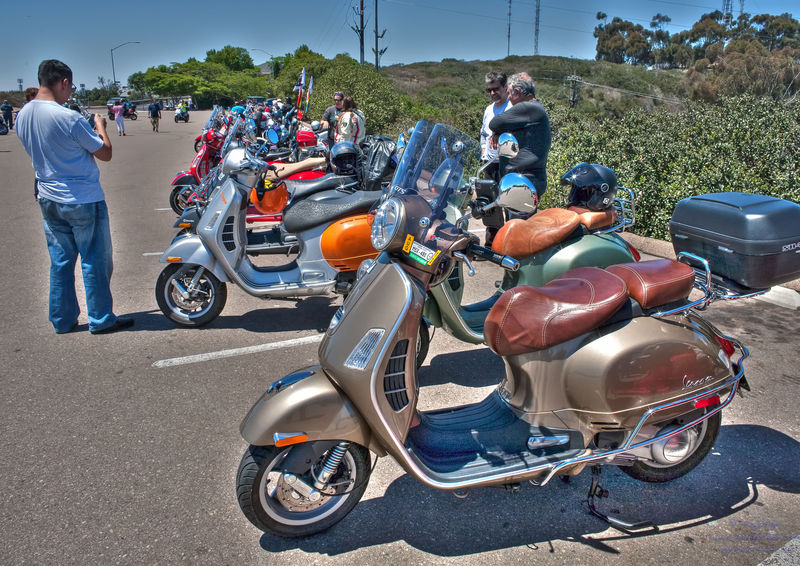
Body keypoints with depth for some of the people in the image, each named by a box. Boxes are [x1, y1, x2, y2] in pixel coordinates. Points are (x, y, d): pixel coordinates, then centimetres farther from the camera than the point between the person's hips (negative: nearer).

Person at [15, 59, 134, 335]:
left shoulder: (22, 116, 3)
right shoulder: (68, 118, -21)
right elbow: (105, 153, -12)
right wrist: (100, 126, 5)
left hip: (48, 200, 7)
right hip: (83, 200, -7)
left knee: (60, 262, 14)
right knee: (95, 262, 4)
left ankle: (63, 320, 22)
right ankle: (101, 319, 13)